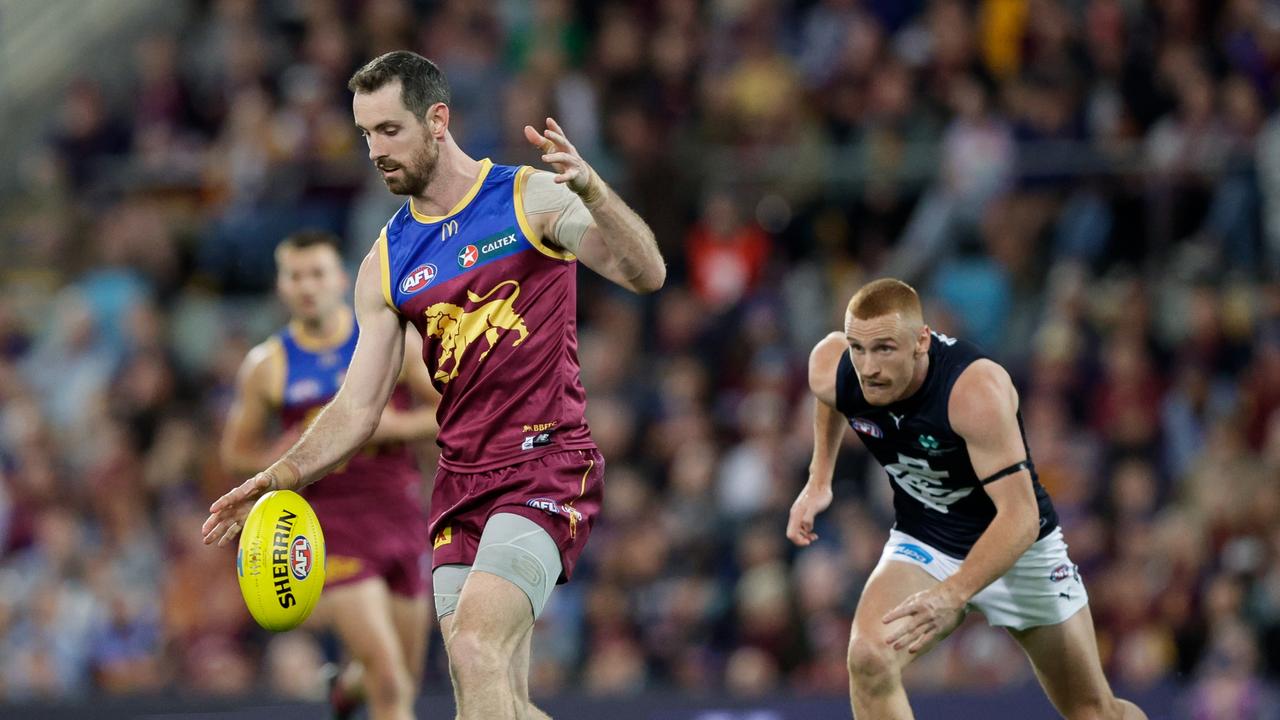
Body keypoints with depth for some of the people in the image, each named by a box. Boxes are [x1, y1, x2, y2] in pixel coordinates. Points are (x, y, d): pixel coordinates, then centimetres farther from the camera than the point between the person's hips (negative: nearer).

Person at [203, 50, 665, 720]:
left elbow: (646, 274, -14)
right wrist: (280, 477, -5)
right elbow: (357, 408, 12)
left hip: (545, 462, -6)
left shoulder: (531, 198, -2)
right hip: (461, 484, 6)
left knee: (475, 645, -26)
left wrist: (591, 191, -31)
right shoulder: (385, 264, 12)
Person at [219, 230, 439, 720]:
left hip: (398, 512, 3)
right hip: (329, 519, -3)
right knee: (388, 677, -17)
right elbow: (235, 453, 9)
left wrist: (392, 425, -13)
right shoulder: (267, 367, 1)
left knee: (405, 676, 14)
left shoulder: (391, 342, 1)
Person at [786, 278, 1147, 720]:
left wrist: (952, 595, -50)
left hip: (1018, 547, -3)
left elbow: (1020, 516, -39)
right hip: (922, 543, 3)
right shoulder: (830, 369, -19)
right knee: (868, 658, -27)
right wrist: (819, 479, 6)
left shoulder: (976, 392, -36)